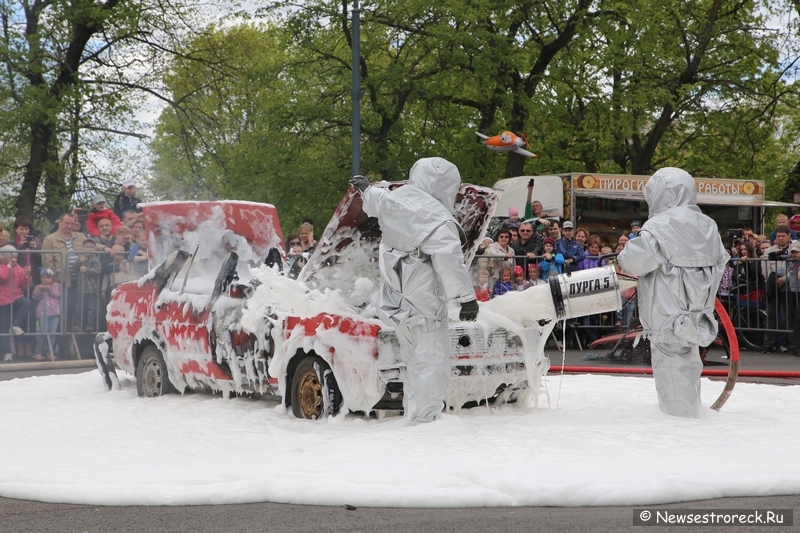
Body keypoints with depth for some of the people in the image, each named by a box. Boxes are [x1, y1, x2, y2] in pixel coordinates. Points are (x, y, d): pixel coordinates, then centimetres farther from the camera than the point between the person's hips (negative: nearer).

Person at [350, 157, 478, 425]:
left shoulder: (394, 200, 8)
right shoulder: (438, 220, -17)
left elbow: (376, 201, 32)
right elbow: (450, 261, -25)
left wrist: (366, 188, 55)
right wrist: (467, 297, -23)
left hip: (396, 300, 9)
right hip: (423, 305, -9)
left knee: (414, 362, 18)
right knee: (432, 362, -8)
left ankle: (413, 416, 21)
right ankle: (424, 419, -14)